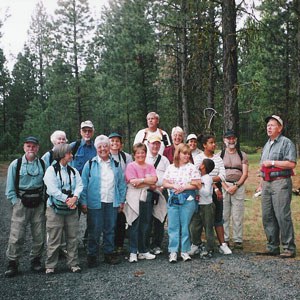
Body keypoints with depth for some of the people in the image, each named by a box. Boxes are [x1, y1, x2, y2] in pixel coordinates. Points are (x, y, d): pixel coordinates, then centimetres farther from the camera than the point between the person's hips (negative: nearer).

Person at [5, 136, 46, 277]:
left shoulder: (42, 164, 5)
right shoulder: (15, 164, -1)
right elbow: (10, 188, 2)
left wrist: (44, 201, 0)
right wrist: (16, 202, -4)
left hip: (38, 204, 2)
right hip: (21, 204, -2)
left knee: (39, 236, 7)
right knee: (16, 236, -5)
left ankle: (35, 260, 24)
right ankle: (12, 264, 7)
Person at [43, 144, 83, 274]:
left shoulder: (73, 171, 11)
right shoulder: (51, 170, -5)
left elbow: (79, 185, 1)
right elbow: (52, 189, -14)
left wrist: (75, 197, -17)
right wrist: (67, 200, -17)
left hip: (71, 209, 5)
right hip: (55, 209, -5)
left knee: (72, 238, 8)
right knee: (54, 239, 0)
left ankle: (73, 263, 18)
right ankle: (50, 266, 12)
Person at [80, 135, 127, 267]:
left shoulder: (115, 164, 10)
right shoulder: (90, 164, 0)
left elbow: (121, 183, 12)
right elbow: (84, 184, -1)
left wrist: (121, 200, 6)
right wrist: (84, 202, -6)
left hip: (112, 203, 3)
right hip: (95, 203, -3)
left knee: (110, 229, 11)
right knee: (95, 231, 2)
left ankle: (109, 254, 23)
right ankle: (92, 256, 14)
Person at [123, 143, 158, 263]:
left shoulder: (150, 166, 14)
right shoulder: (131, 166, -2)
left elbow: (154, 179, -2)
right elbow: (133, 182, -14)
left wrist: (141, 180, -12)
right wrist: (148, 181, -5)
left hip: (147, 197, 5)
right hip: (134, 199, -5)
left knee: (145, 226, 10)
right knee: (134, 226, -3)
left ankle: (144, 251, 20)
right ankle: (133, 253, 4)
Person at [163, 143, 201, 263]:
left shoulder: (192, 168, 0)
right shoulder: (170, 168, 9)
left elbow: (197, 185, -5)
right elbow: (164, 183, 8)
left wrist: (184, 187, -12)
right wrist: (174, 186, -9)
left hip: (188, 200, -2)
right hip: (173, 200, 2)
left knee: (185, 226, 3)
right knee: (173, 226, 2)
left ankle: (185, 251, 13)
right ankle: (173, 251, 7)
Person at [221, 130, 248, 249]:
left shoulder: (242, 155, 13)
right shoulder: (220, 155, 9)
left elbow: (245, 174, 5)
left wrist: (236, 186, -8)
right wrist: (226, 187, -10)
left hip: (239, 186, 1)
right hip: (223, 185, 0)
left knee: (238, 215, -1)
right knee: (224, 215, -2)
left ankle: (238, 240, 5)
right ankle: (224, 240, 5)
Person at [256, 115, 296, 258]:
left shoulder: (286, 143, -4)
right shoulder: (267, 145, 21)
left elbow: (292, 163, -15)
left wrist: (272, 162, -12)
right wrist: (261, 184, 21)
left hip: (280, 183, -8)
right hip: (267, 184, 8)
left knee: (283, 216, -9)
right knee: (267, 217, 7)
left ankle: (289, 248, -1)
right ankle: (272, 247, 15)